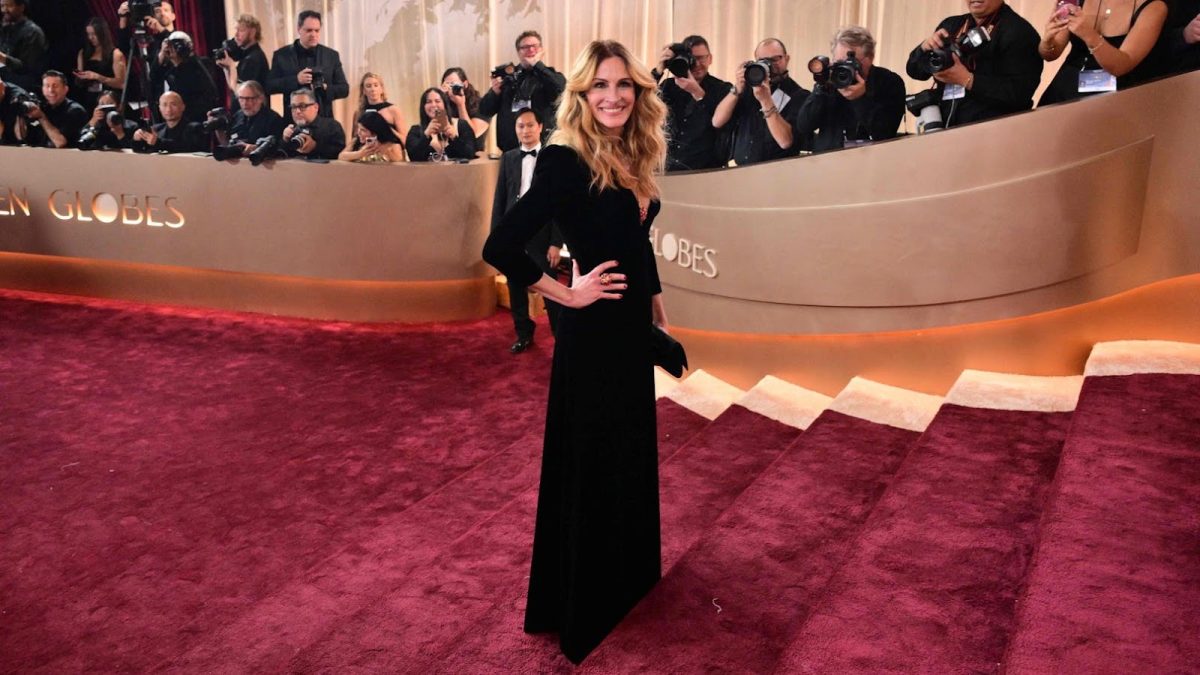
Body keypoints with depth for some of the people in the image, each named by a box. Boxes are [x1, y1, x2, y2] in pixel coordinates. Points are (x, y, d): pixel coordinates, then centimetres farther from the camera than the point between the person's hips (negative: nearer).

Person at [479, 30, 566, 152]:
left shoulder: (550, 75, 7)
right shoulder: (507, 76, 10)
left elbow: (560, 89, -18)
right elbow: (485, 111, 11)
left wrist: (537, 64, -10)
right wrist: (495, 92, -9)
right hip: (509, 148, 2)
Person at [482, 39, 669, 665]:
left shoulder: (635, 159, 4)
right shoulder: (566, 161, -20)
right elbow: (501, 248, -26)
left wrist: (655, 299, 16)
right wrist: (568, 294, -18)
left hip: (633, 328, 8)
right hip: (593, 333, -8)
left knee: (632, 454, 21)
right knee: (589, 463, 6)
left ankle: (629, 576, 43)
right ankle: (582, 603, 26)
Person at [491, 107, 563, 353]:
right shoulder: (508, 158, 9)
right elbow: (500, 199, 8)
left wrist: (556, 242, -10)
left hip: (541, 234, -4)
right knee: (516, 288, 12)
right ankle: (524, 334, 26)